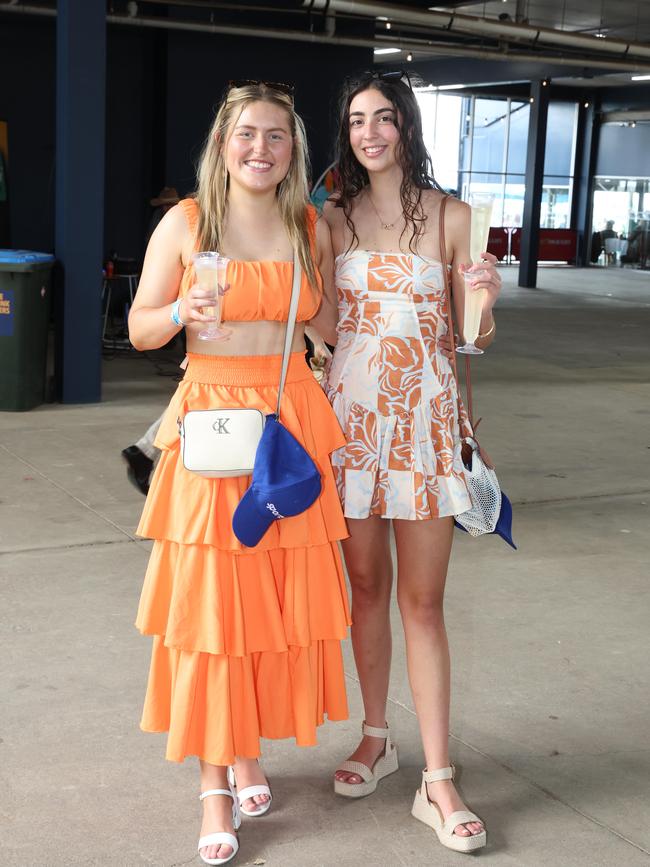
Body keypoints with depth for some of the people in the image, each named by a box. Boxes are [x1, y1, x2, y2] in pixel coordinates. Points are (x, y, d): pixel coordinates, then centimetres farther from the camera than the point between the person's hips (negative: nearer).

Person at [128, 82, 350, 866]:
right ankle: (214, 781, 12)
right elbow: (139, 330, 3)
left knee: (280, 595, 7)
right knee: (208, 600, 0)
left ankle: (248, 748, 27)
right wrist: (184, 311, -16)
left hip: (293, 420, 3)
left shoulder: (313, 228, 7)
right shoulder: (185, 222, -1)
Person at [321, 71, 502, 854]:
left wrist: (486, 301, -17)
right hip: (349, 413, 2)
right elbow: (314, 325, 10)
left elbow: (475, 338, 1)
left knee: (423, 601, 0)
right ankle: (375, 738, 30)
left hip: (424, 416, -2)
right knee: (366, 585, 12)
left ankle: (438, 783, 6)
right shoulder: (332, 218, 6)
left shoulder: (451, 217, 1)